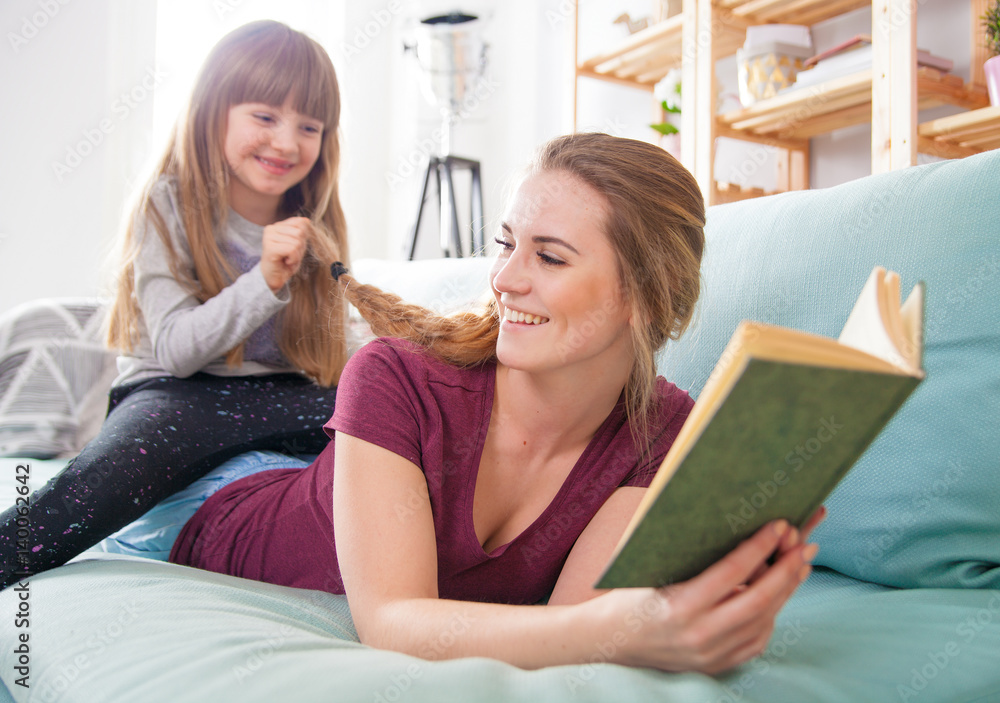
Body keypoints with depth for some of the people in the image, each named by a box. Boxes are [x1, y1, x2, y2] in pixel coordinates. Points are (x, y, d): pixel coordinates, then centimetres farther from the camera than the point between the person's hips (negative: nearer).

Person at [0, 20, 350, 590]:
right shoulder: (169, 208, -4)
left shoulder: (314, 223, 9)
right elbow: (175, 350, -12)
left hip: (280, 395, 4)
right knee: (103, 484, -37)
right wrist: (265, 281, -25)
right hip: (175, 392, -3)